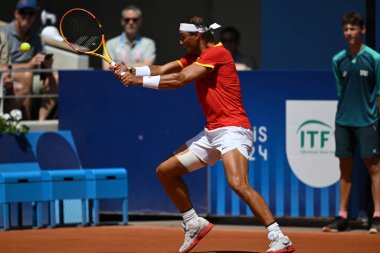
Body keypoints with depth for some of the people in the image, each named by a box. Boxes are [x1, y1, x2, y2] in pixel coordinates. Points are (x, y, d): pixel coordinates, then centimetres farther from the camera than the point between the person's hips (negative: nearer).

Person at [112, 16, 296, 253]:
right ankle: (194, 225, 25)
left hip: (232, 129, -10)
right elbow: (162, 70, 8)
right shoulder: (194, 58, 18)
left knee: (238, 183, -30)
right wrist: (131, 71, -9)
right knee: (165, 171, 12)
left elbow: (179, 79, -17)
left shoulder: (217, 53, -12)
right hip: (211, 133, 10)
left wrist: (139, 80, -13)